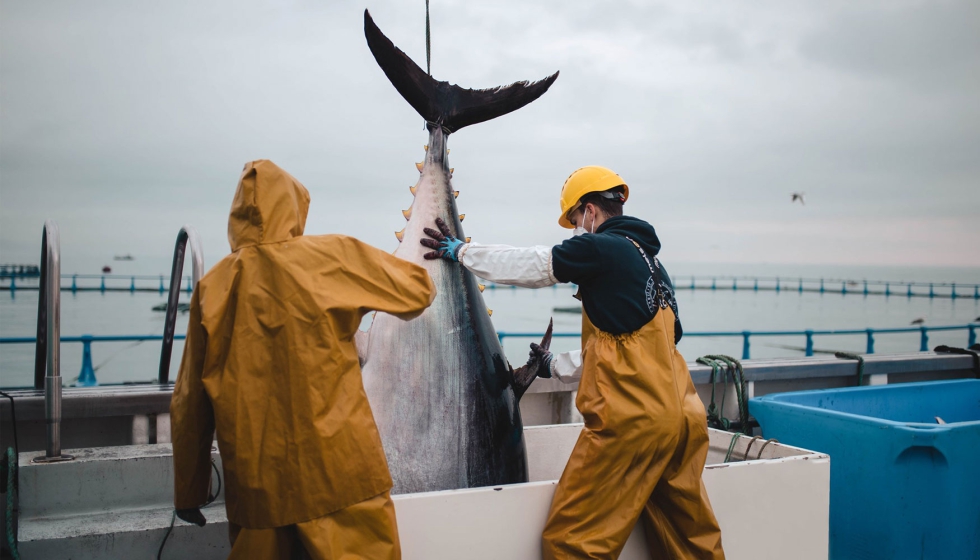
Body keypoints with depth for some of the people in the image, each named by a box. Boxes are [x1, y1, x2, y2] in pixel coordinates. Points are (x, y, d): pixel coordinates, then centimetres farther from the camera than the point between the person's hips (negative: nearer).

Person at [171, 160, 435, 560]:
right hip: (339, 474, -3)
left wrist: (188, 492, 15)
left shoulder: (215, 285, 2)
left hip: (255, 485, 4)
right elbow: (419, 289, 4)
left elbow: (189, 401, 6)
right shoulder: (332, 257, -5)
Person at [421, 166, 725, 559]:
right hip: (683, 419, 9)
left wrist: (460, 251, 17)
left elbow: (528, 266, 3)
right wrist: (559, 367, 37)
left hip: (630, 417, -9)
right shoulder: (650, 262, 22)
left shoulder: (601, 247, -5)